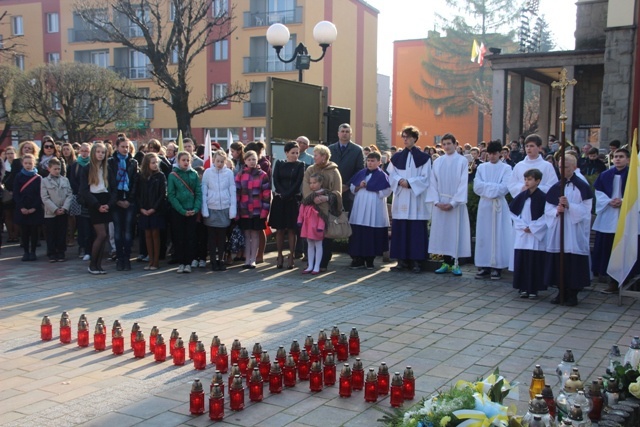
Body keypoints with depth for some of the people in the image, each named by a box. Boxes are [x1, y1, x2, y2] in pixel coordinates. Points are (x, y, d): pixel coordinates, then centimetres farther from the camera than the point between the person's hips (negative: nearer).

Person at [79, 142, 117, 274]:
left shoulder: (108, 169, 10)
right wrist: (97, 205, -14)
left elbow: (114, 188, 6)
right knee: (102, 235, -12)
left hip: (106, 204, 4)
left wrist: (109, 204, -10)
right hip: (94, 205, -4)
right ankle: (92, 265, 0)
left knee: (102, 236, 2)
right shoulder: (86, 169, 0)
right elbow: (84, 190, -6)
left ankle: (98, 265, 8)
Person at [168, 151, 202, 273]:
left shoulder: (194, 174, 4)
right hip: (177, 211, -1)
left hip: (192, 211, 1)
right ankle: (180, 263, 12)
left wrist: (196, 208, -10)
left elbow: (199, 193, 3)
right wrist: (182, 211, -11)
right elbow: (171, 195, -5)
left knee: (190, 237, 3)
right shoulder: (173, 175, -2)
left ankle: (188, 263, 10)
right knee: (178, 238, 4)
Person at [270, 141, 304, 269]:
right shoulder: (279, 164, 9)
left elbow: (298, 183, -6)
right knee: (279, 229, 3)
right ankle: (280, 256, 10)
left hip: (293, 200, -2)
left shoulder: (300, 165, 3)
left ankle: (291, 257, 3)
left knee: (291, 230, -1)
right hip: (279, 200, 2)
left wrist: (287, 195, -14)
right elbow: (275, 181, 1)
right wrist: (282, 193, -13)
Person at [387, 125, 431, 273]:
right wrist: (400, 181, -13)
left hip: (416, 198, -3)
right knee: (400, 230, 1)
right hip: (400, 198, 3)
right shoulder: (397, 157, 12)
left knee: (416, 231, -3)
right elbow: (391, 175, 7)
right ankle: (402, 260, 7)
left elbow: (425, 177, -4)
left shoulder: (424, 157, 1)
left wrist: (409, 182, -16)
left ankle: (416, 261, 2)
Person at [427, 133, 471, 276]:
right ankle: (447, 262, 12)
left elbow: (463, 183, -7)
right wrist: (436, 201, -8)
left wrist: (453, 203, -13)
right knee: (442, 231, 4)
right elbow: (433, 182, 5)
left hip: (456, 203, -3)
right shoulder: (437, 162, 7)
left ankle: (455, 263, 5)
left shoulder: (462, 161, -2)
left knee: (456, 232, -2)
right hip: (440, 203, 3)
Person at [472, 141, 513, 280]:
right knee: (484, 235, 4)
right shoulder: (481, 167, 8)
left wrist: (486, 186, -9)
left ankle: (497, 267, 3)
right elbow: (476, 187, -2)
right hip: (484, 205, 3)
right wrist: (494, 187, -9)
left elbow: (504, 188, -11)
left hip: (499, 206, -3)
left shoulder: (506, 168, 1)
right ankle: (484, 266, 10)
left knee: (498, 235, -1)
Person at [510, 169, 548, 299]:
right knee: (521, 262, 3)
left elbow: (547, 216, -8)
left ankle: (534, 289, 7)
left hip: (537, 236, -3)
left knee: (535, 263, -1)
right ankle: (523, 288, 12)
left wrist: (532, 227, -11)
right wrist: (523, 226, -4)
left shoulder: (543, 197, -5)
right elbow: (512, 211, 7)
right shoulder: (521, 196, 6)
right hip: (521, 236, 4)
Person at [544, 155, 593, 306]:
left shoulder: (582, 187, -3)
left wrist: (569, 205, -21)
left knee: (573, 263, -2)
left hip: (575, 233, -4)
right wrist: (556, 210, -11)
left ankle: (572, 294, 8)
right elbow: (547, 209, 9)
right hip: (557, 231, 4)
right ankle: (562, 292, 18)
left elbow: (585, 210, -8)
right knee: (558, 262, 6)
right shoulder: (555, 187, 10)